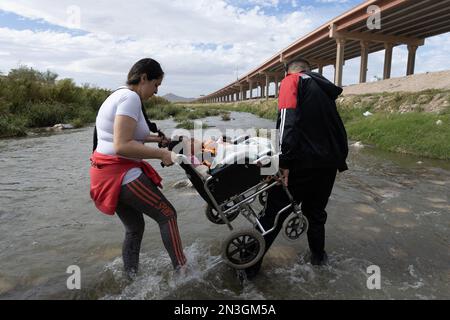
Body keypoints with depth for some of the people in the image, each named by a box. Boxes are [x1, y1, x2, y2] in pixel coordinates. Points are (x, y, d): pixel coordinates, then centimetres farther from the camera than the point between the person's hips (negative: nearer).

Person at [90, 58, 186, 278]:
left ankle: (131, 277, 30)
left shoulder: (119, 95, 15)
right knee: (167, 214, 1)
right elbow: (122, 146, -25)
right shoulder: (131, 97, -16)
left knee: (134, 227, 18)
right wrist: (161, 154, -19)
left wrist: (154, 139, 16)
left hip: (107, 172, 10)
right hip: (120, 173, -10)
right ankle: (181, 268, 10)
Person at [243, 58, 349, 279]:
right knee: (316, 212, 23)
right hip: (328, 163, 7)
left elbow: (289, 120, -16)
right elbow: (338, 128, 20)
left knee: (274, 213, 1)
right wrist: (340, 160, 24)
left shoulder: (292, 81, 1)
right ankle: (318, 256, 36)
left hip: (302, 163, -6)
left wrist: (285, 161, -21)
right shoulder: (326, 89, 22)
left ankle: (250, 266, 9)